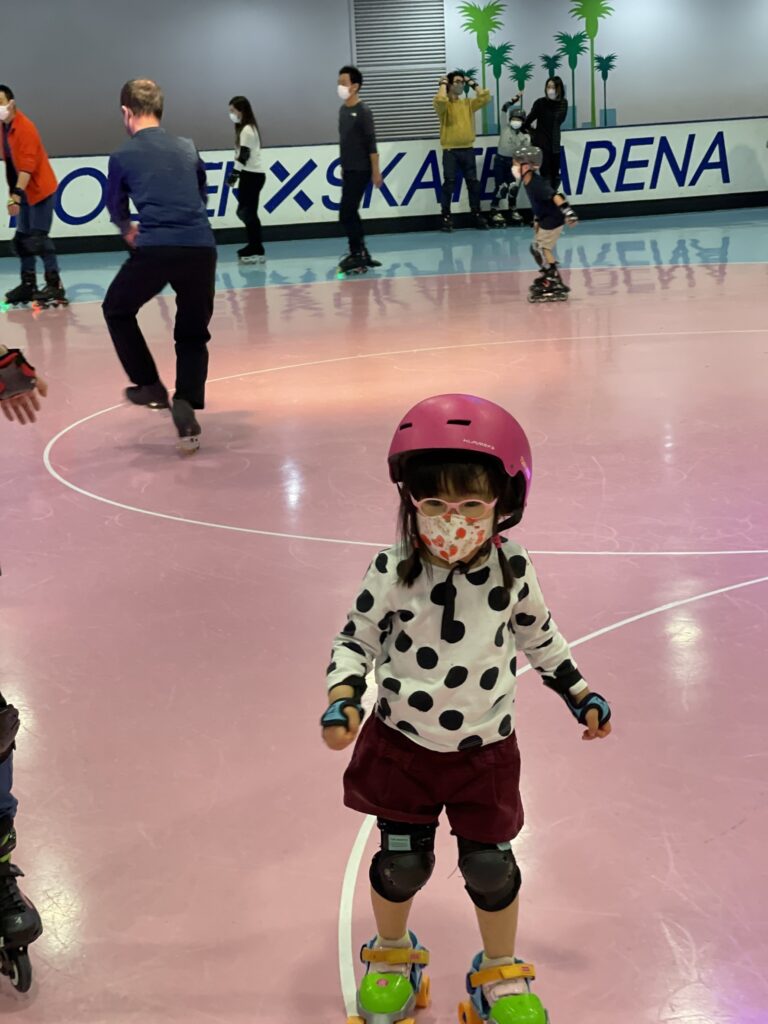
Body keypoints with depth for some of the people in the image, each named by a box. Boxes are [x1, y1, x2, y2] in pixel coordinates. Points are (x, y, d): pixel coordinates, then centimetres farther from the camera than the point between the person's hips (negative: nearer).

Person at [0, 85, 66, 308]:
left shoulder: (25, 128, -19)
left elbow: (27, 165, -25)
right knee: (22, 239, 10)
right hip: (24, 192, 9)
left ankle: (55, 285, -3)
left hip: (40, 189, -9)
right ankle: (29, 285, 19)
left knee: (38, 239, -10)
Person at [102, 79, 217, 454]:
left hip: (155, 250, -3)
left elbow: (116, 208, 25)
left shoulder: (123, 156, 8)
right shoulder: (188, 148, 17)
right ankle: (187, 403, -5)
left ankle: (151, 386, 22)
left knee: (116, 311, 24)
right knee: (192, 335, 17)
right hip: (202, 249, 3)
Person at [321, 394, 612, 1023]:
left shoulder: (512, 571, -11)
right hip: (403, 745, -1)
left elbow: (540, 639, 7)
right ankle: (392, 956, 42)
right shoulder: (393, 572, -17)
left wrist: (582, 696, 12)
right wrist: (342, 700, -19)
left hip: (486, 751, 1)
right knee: (402, 862, 10)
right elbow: (357, 639, -4)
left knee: (490, 865, 9)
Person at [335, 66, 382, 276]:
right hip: (348, 170, 8)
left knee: (346, 214, -11)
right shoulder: (343, 109, 10)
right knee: (351, 214, 10)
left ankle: (356, 255, -3)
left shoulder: (363, 111, -12)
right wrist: (343, 167, 17)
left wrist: (376, 171, -16)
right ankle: (362, 255, 18)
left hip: (360, 170, -8)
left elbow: (371, 143, -14)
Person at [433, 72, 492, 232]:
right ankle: (445, 217, 0)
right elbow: (440, 100, -24)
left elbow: (485, 97, 3)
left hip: (468, 149, 4)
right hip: (450, 150, -4)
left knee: (473, 183, 4)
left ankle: (476, 215, 12)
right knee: (449, 183, -6)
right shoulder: (444, 104, -1)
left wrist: (473, 84, 9)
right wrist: (443, 84, -8)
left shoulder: (468, 103, 13)